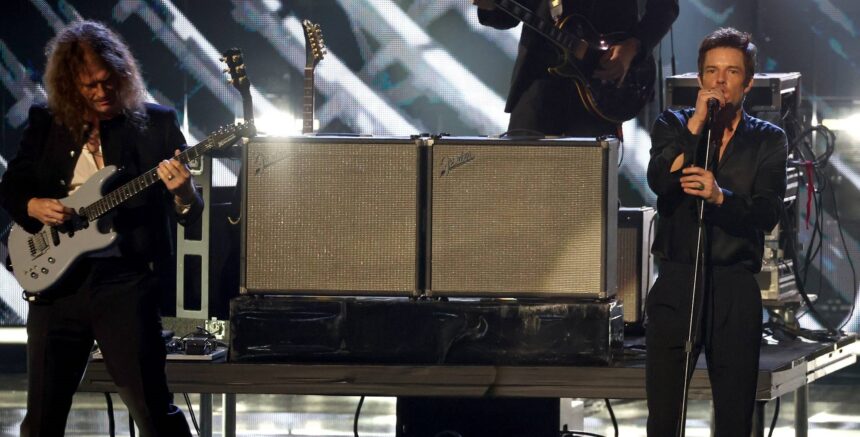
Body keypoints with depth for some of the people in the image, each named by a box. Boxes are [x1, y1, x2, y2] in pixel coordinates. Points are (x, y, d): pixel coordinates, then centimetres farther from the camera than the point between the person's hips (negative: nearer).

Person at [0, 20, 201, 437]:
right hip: (56, 277, 3)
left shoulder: (156, 124, 1)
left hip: (126, 278, -3)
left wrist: (183, 193, -23)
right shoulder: (45, 122, 8)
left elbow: (190, 213, 0)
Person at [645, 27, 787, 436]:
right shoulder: (673, 126, 9)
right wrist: (696, 124, -14)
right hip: (676, 285, 0)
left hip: (735, 293, 0)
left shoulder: (768, 139, 7)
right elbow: (659, 180, -11)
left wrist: (720, 196, -25)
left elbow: (767, 213, -7)